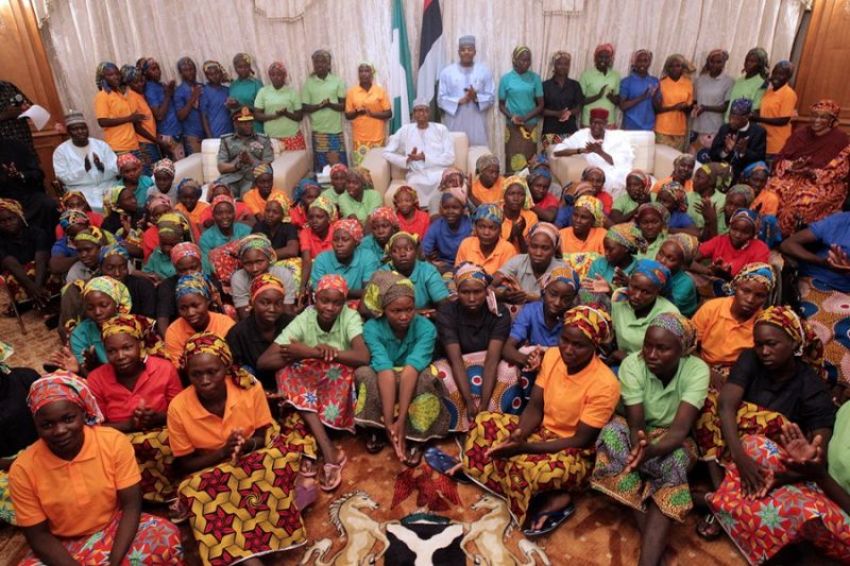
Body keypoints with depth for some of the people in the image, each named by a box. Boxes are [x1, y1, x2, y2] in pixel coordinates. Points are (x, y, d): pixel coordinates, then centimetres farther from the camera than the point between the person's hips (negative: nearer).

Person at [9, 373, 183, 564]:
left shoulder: (114, 442, -16)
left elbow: (131, 505, -13)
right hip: (62, 548, 2)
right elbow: (38, 536, -7)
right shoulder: (23, 470, -14)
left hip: (116, 530, -1)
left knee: (167, 536, -27)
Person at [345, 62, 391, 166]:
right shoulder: (351, 92, 4)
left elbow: (389, 113, -1)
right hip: (359, 138, 1)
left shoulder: (380, 91, 2)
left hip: (377, 137, 0)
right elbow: (348, 115, 7)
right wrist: (356, 112, -15)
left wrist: (372, 113, -16)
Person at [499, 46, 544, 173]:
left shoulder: (535, 78, 3)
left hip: (530, 126, 1)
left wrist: (525, 118, -12)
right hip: (512, 127, -1)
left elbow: (540, 105, 3)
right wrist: (511, 117, -13)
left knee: (529, 161, 0)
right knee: (512, 162, -3)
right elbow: (501, 105, 6)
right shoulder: (506, 78, 1)